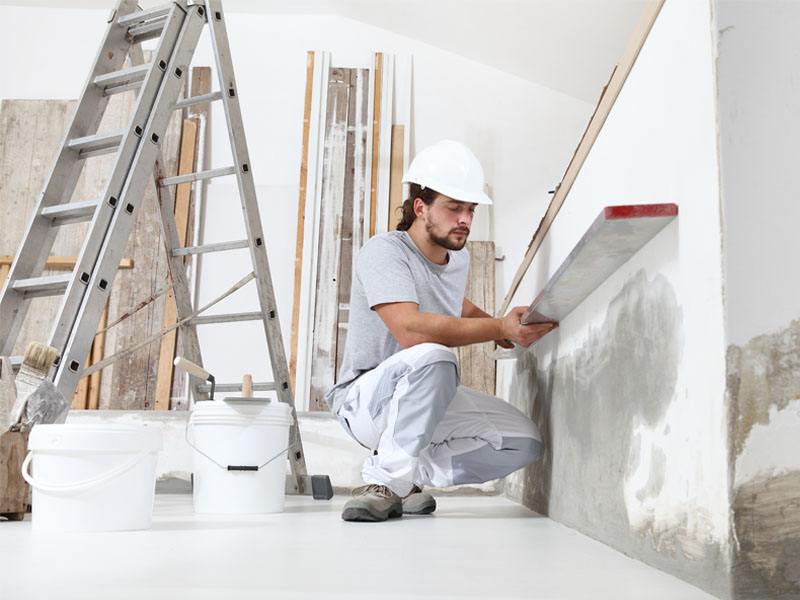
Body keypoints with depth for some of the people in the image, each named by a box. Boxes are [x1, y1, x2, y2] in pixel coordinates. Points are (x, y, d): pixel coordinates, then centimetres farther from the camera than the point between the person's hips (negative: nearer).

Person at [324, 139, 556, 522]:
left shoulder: (458, 258, 8)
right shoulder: (384, 252, -18)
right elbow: (411, 329, -35)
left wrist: (496, 325, 16)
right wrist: (500, 328, -36)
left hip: (429, 402, 8)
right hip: (363, 400, -8)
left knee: (524, 442, -7)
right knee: (433, 358, -39)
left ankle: (411, 475, 2)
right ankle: (384, 481, -24)